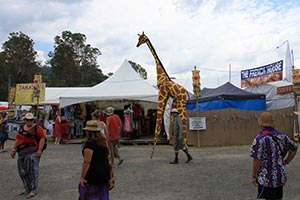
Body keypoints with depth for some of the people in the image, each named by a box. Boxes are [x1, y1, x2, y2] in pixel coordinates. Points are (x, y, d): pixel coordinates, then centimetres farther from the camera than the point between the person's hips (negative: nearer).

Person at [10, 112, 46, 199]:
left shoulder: (37, 128, -6)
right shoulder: (22, 129, 16)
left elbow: (42, 138, -12)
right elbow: (18, 139, 22)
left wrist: (40, 150, -20)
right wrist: (14, 149, 17)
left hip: (32, 153, -7)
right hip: (22, 153, 8)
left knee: (32, 170, -6)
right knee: (23, 172, 13)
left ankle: (33, 191, 1)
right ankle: (28, 189, 27)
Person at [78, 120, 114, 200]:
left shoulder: (89, 143, -15)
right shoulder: (103, 142, 9)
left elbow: (87, 162, -19)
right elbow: (108, 159, 12)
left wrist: (82, 177, -15)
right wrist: (111, 176, 17)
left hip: (93, 175, -7)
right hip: (105, 174, 7)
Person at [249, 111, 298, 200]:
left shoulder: (259, 139, -18)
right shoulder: (282, 136, 3)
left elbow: (257, 160, -19)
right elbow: (294, 148, 15)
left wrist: (254, 176, -8)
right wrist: (285, 162, 17)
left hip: (266, 178, -7)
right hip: (281, 176, 7)